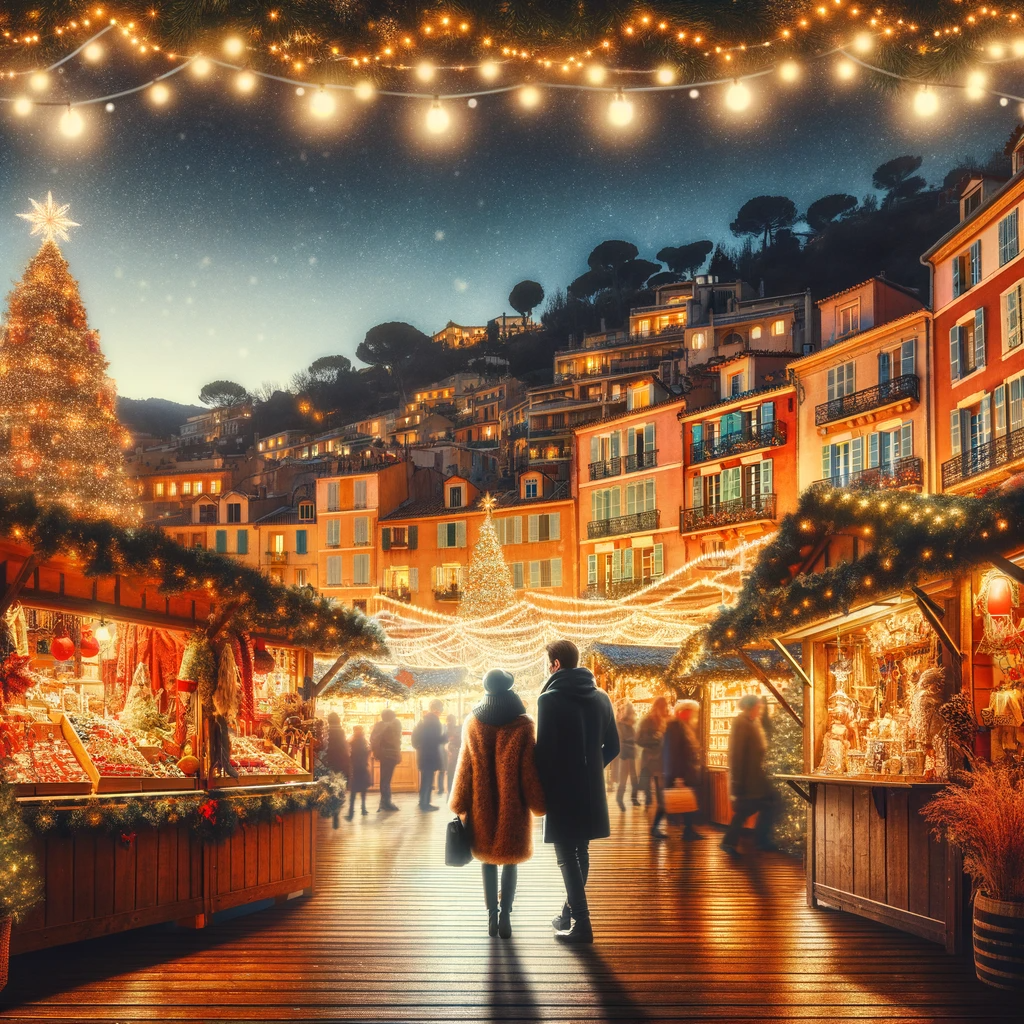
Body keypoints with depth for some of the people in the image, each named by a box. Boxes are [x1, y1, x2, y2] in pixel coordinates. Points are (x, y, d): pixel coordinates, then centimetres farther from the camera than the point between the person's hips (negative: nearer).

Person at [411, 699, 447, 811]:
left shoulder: (423, 719, 11)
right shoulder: (434, 720, -15)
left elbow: (415, 735, 15)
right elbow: (437, 738, -18)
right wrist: (447, 738, -2)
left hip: (423, 753, 9)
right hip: (430, 754, -9)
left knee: (425, 779, 16)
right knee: (428, 779, -3)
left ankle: (424, 802, 22)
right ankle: (425, 803, 0)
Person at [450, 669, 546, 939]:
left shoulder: (473, 723, -1)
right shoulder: (522, 724, -9)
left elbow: (465, 767, 1)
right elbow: (529, 769, -8)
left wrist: (459, 806, 7)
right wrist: (538, 803, 0)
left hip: (482, 806, 2)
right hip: (513, 805, -2)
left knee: (488, 859, 14)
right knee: (510, 860, 10)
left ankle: (492, 916, 8)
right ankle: (505, 915, 2)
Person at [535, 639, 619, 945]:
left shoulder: (550, 699, -12)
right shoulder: (601, 698, 6)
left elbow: (544, 748, -16)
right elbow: (612, 746, 10)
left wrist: (540, 789, -5)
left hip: (562, 791, -6)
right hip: (591, 791, 6)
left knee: (567, 856, -1)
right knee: (580, 853, 18)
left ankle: (581, 924, -4)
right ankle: (570, 914, 28)